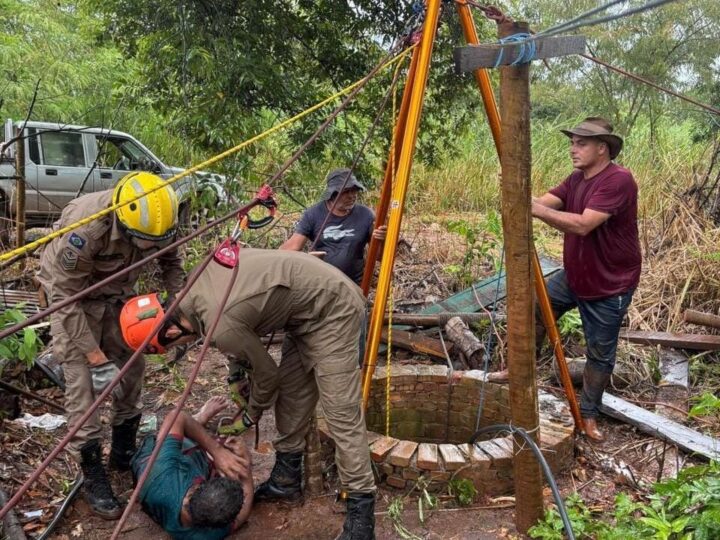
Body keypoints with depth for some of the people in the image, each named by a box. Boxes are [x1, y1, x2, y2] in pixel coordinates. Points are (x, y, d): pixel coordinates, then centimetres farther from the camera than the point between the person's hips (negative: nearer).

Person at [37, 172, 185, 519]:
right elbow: (66, 296, -29)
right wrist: (95, 355, -28)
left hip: (117, 293, 5)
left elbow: (171, 262, -4)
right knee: (82, 382, -9)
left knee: (132, 369, 6)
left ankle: (124, 452, 25)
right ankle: (93, 477, 2)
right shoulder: (85, 227, -38)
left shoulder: (157, 221, -24)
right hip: (71, 294, -5)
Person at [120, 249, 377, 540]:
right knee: (291, 391, 13)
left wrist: (251, 415, 11)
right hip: (310, 305, 10)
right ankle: (286, 477, 26)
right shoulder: (195, 284, -2)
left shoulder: (220, 327, -26)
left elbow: (268, 374, -9)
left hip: (332, 308, -10)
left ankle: (361, 508, -1)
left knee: (340, 411, -9)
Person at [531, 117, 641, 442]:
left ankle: (588, 414, 25)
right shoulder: (576, 179, 4)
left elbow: (582, 225, -34)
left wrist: (535, 209, -38)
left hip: (609, 287, -7)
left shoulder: (619, 180, -23)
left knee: (600, 354, 6)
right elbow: (544, 203, -10)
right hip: (573, 276, 8)